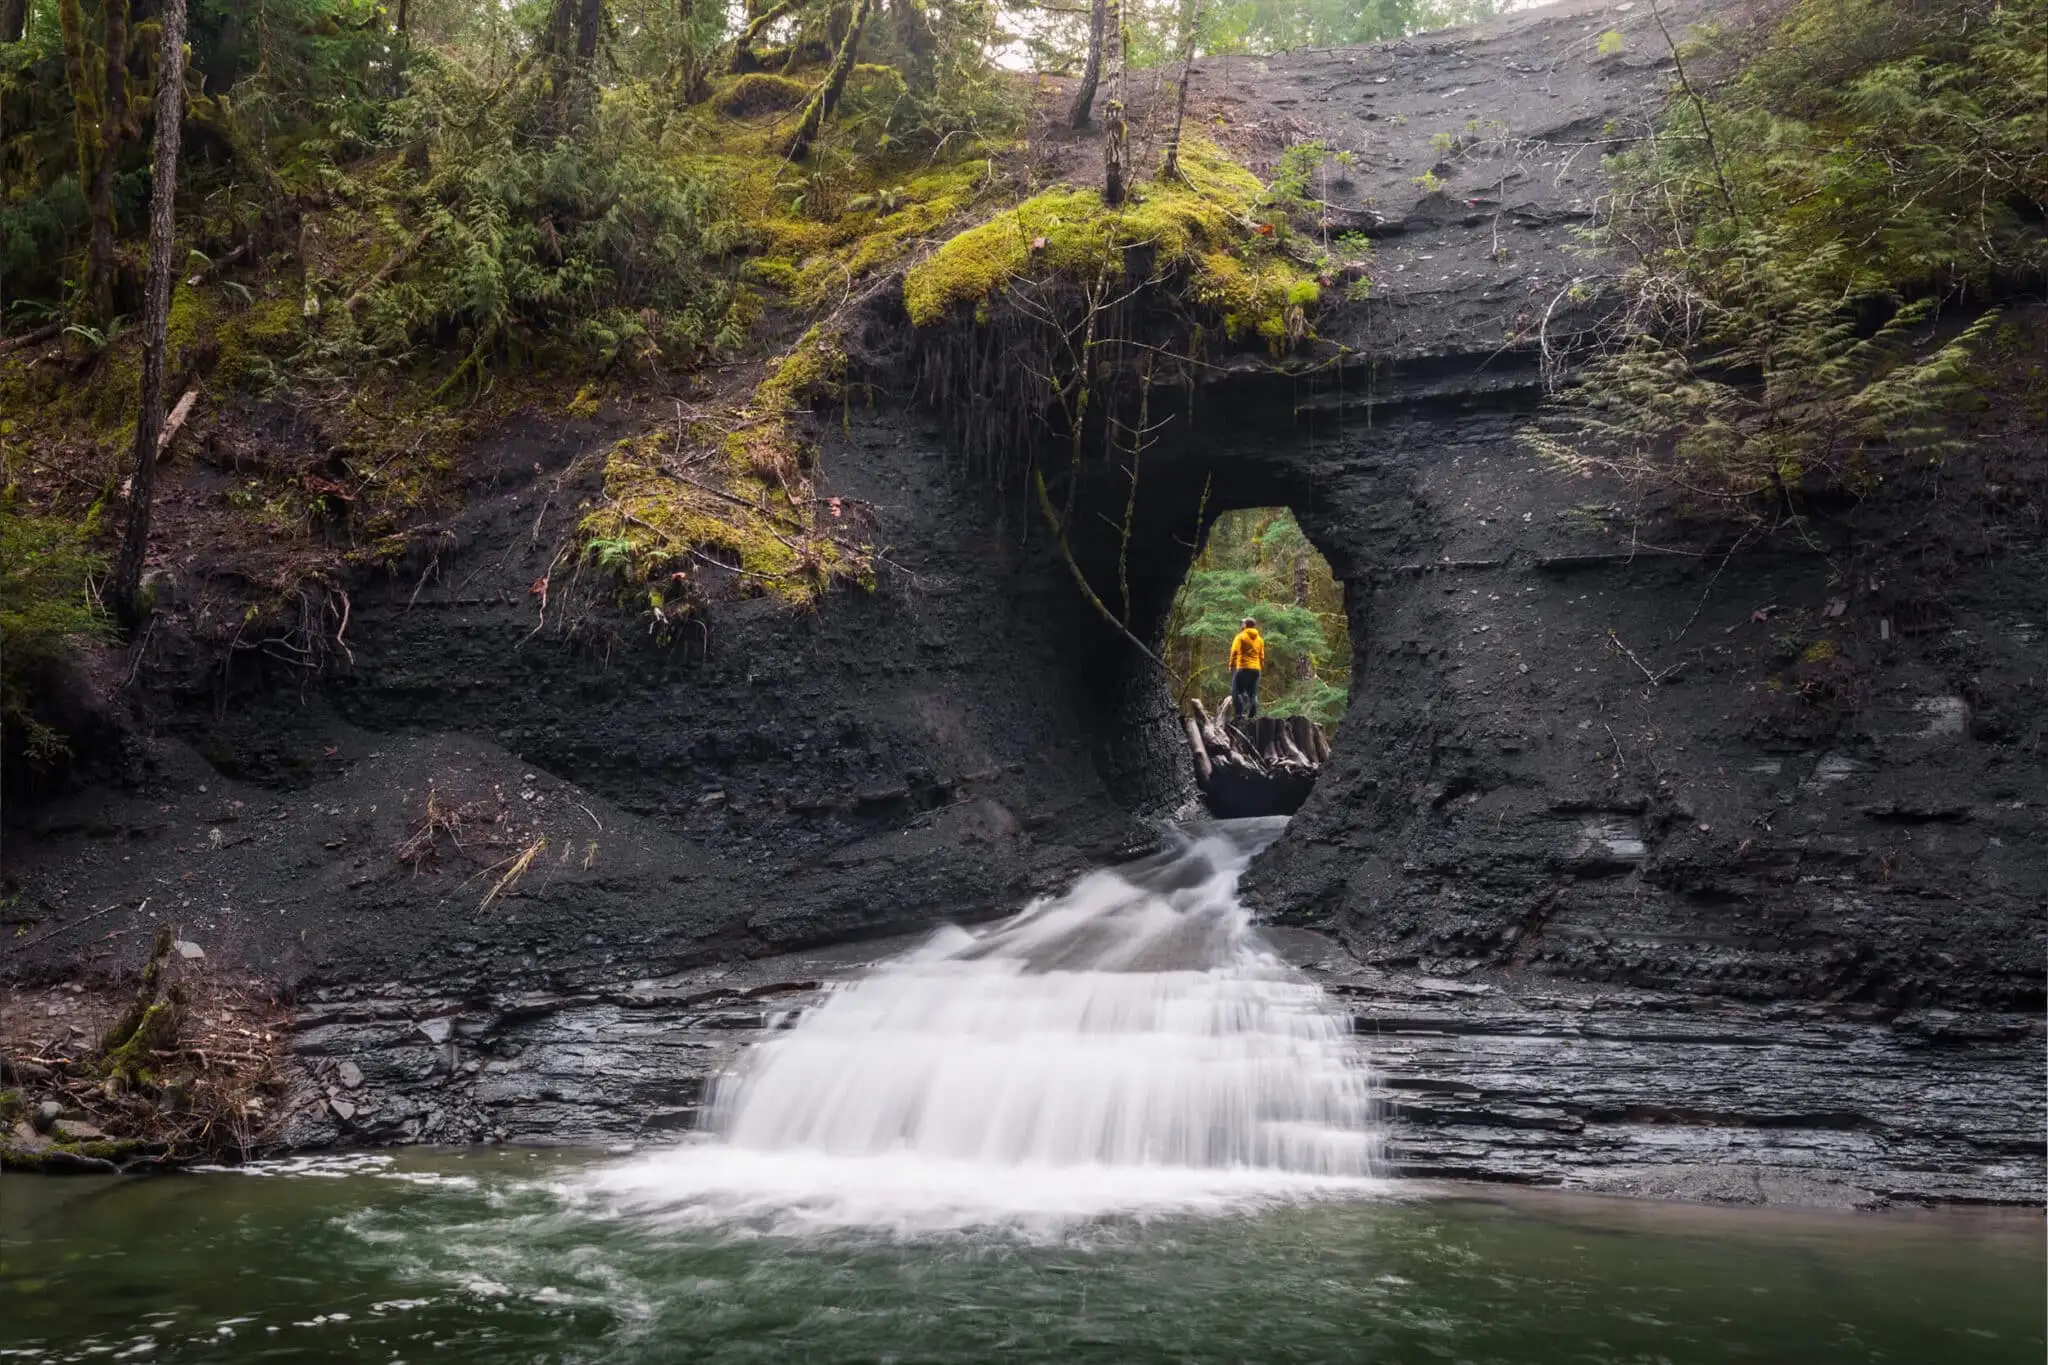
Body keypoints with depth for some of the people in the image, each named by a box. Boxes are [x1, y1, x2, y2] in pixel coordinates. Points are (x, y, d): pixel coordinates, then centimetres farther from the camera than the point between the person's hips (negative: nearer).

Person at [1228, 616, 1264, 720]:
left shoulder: (1241, 637, -2)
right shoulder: (1260, 639, 14)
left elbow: (1235, 652, -9)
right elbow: (1262, 656, 15)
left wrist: (1232, 666, -4)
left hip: (1243, 668, -5)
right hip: (1256, 669, 5)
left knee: (1237, 691, -2)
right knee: (1253, 693, 10)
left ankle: (1241, 713, -16)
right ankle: (1253, 715, 2)